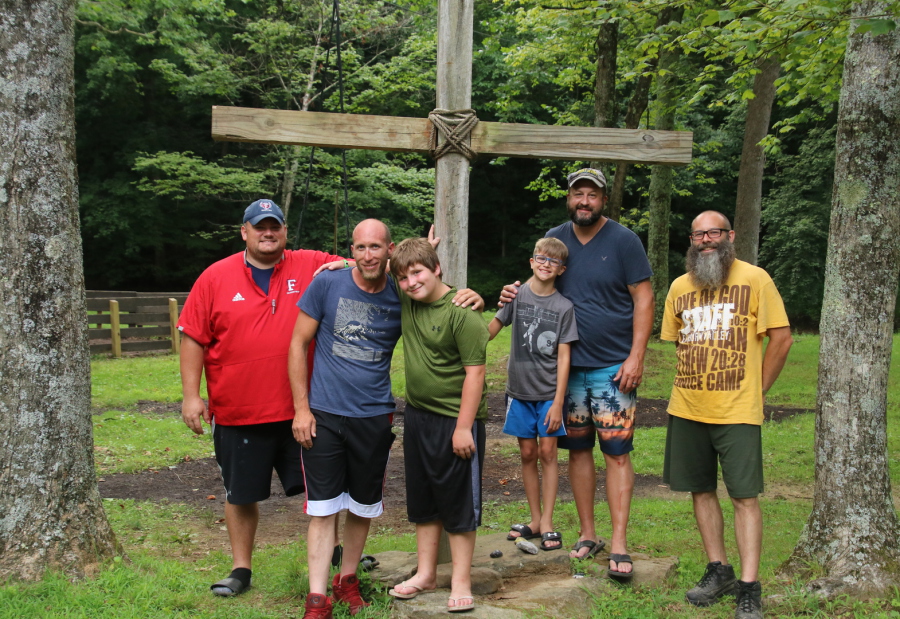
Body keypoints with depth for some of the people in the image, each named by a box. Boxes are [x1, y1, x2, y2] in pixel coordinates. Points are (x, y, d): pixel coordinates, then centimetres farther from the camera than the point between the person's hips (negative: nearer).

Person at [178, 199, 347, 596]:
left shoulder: (312, 266, -1)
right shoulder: (216, 278, 0)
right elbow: (193, 339, 1)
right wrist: (191, 395, -4)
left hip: (300, 410, 0)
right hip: (237, 413, 0)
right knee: (241, 494, 14)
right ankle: (241, 569, 30)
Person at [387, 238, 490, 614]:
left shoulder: (462, 313, -17)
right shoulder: (406, 301, 3)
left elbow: (474, 372, -19)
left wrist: (463, 427, -21)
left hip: (455, 421, -7)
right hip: (416, 414, 7)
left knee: (458, 502, 4)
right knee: (422, 501, 16)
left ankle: (461, 581, 15)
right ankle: (426, 573, 29)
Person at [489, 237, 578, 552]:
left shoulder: (564, 307, -3)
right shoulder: (517, 294, 1)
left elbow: (563, 357, -5)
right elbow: (492, 329, 5)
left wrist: (558, 402, -9)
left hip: (549, 392, -1)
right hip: (520, 390, 2)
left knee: (547, 452, 0)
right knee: (527, 453, 8)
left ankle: (547, 523, 9)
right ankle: (535, 519, 19)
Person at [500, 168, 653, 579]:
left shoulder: (624, 240, -4)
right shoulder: (555, 239, 8)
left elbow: (643, 299, -6)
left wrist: (636, 357, -13)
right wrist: (516, 295, -4)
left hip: (613, 367, -4)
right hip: (568, 364, 4)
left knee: (616, 452, -5)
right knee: (577, 449, 9)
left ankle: (618, 544, 0)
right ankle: (587, 534, 20)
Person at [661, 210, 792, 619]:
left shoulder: (755, 279, -4)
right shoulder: (679, 287, 9)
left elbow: (781, 337, -4)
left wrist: (758, 388, -2)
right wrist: (697, 381, 13)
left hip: (737, 412, -5)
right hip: (687, 409, 5)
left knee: (744, 496, -3)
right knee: (701, 490, 11)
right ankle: (718, 571, 25)